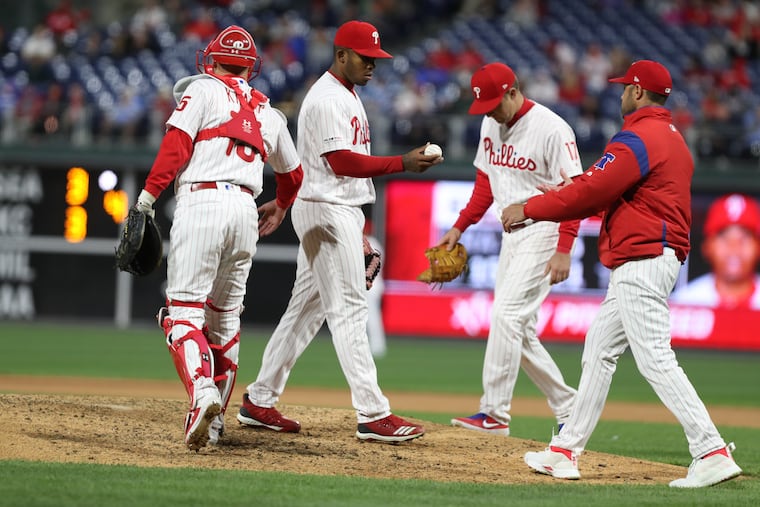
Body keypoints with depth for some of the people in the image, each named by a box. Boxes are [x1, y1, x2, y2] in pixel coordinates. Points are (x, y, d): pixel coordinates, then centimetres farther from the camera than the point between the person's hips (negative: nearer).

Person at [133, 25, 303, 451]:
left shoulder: (203, 89, 6)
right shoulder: (268, 113, 21)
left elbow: (176, 144, -8)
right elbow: (292, 173, 35)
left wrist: (147, 198, -9)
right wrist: (281, 207, 55)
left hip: (202, 203, -5)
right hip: (246, 211, 5)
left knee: (184, 310, -8)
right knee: (225, 316, 16)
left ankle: (202, 394, -32)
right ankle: (215, 419, 18)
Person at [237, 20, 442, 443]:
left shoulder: (348, 96, 18)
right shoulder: (326, 99, -15)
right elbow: (342, 162, -23)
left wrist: (359, 232, 20)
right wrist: (403, 163, -25)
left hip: (343, 211, 10)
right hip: (326, 212, -10)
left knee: (307, 308, 12)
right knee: (349, 309, -11)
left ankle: (260, 402, 18)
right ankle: (373, 415, -13)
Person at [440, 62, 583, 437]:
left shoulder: (552, 129, -16)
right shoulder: (491, 126, 9)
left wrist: (563, 251, -23)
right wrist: (460, 227, 11)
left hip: (542, 233, -9)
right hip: (511, 235, 9)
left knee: (507, 314, -16)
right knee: (520, 332, 7)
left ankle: (494, 413, -15)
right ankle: (566, 409, 17)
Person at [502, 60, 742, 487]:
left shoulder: (637, 139, -13)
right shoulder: (673, 138, 18)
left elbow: (592, 191, -16)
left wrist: (531, 208, -6)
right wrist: (563, 197, 22)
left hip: (641, 263, -11)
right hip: (641, 265, 11)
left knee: (656, 360, -14)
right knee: (600, 351, 15)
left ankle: (713, 453, -19)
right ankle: (566, 451, 20)